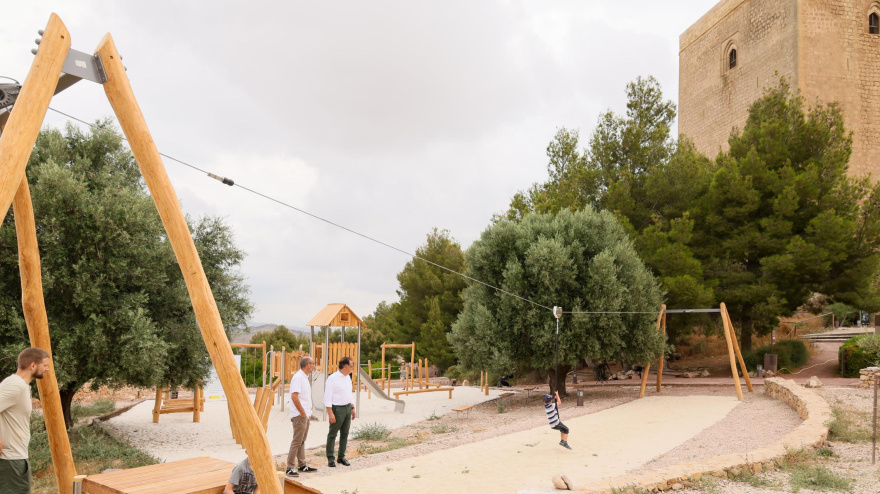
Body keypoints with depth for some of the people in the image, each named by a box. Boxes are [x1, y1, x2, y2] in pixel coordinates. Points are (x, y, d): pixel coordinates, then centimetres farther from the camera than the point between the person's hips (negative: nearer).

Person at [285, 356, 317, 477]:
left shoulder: (305, 377, 15)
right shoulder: (298, 377, -16)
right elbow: (294, 396, -23)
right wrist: (303, 413, -19)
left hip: (305, 415, 10)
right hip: (299, 416, -10)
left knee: (302, 441, 15)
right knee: (297, 441, -8)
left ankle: (302, 465, 22)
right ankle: (290, 468, -4)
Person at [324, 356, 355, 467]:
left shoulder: (348, 377, 9)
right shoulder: (332, 378, -15)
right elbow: (327, 397, -16)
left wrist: (352, 408, 16)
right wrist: (330, 413, -20)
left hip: (347, 408, 7)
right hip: (337, 409, -7)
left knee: (345, 434, 11)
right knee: (332, 434, 3)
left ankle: (341, 457, 20)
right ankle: (330, 458, 11)